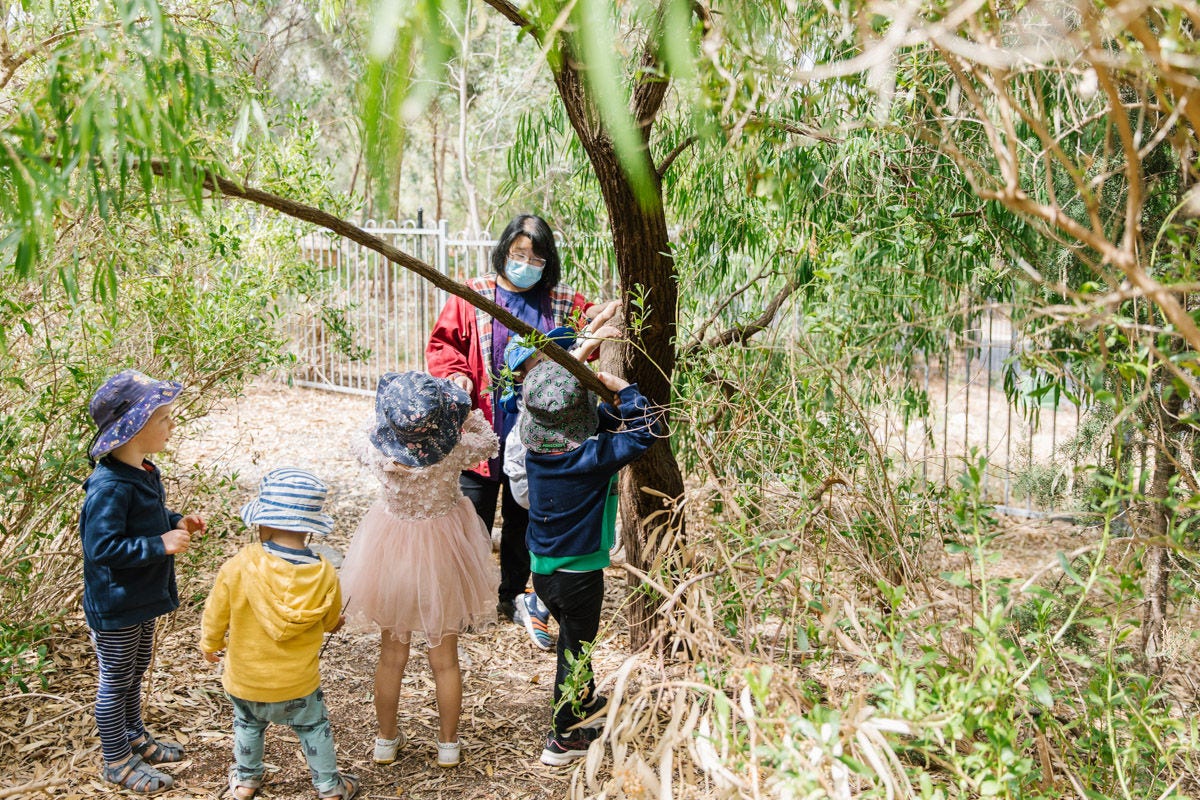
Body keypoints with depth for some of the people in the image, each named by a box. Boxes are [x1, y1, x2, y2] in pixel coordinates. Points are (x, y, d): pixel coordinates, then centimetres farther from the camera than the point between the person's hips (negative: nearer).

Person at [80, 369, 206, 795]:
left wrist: (177, 522, 2)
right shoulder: (109, 486, -29)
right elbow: (101, 547, -31)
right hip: (115, 604, -9)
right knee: (116, 678, 8)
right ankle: (117, 760, 23)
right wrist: (161, 545, -31)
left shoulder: (144, 472, 2)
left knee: (137, 670, 25)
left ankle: (134, 735, 45)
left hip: (142, 597, 9)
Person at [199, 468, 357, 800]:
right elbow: (330, 621, -1)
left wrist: (210, 644, 11)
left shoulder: (239, 566, -25)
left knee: (248, 726, 28)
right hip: (298, 683, 0)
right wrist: (334, 622, 25)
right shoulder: (324, 575, -20)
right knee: (314, 729, 23)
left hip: (245, 679, 0)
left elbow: (216, 613, -10)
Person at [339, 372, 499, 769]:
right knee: (445, 657, 16)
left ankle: (387, 740, 35)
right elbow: (488, 442, -3)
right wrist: (462, 407, -3)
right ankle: (448, 745, 30)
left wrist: (389, 417, 2)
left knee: (391, 654, 20)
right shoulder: (454, 449, -27)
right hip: (443, 552, -1)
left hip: (391, 550, 1)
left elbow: (360, 439, 2)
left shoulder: (377, 449, -25)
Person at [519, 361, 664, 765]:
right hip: (579, 575, -6)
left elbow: (597, 427, 9)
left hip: (541, 569, 6)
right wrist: (623, 389, -12)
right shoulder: (592, 458, -25)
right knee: (574, 650, 10)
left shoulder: (536, 452, -7)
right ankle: (563, 737, 20)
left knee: (573, 638, 27)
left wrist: (610, 403, -1)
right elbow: (646, 429, -21)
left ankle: (586, 704, 47)